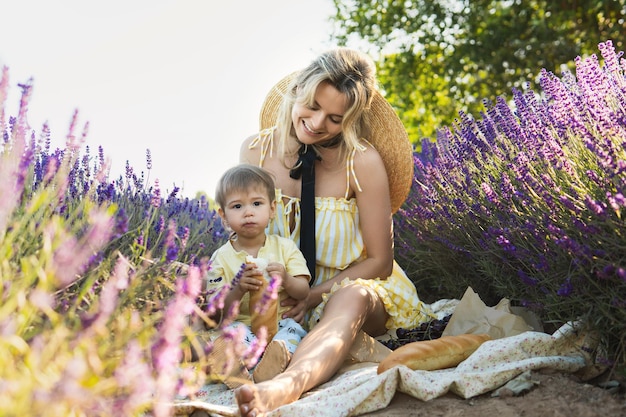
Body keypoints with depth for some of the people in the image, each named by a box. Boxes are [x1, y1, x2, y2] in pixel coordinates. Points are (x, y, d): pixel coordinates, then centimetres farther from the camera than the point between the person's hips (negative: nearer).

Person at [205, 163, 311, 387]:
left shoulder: (285, 247, 8)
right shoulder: (221, 257, 4)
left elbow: (304, 292, 3)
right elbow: (218, 310, -1)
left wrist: (286, 279, -19)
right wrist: (238, 289, -20)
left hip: (282, 321, 1)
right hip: (243, 324, 0)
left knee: (292, 331, -31)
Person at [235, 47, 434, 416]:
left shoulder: (363, 161, -15)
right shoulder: (256, 151, -6)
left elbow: (379, 261, -8)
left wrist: (314, 296, -20)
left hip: (353, 287, -4)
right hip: (279, 299, 5)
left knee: (350, 299, -41)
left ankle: (285, 387, -65)